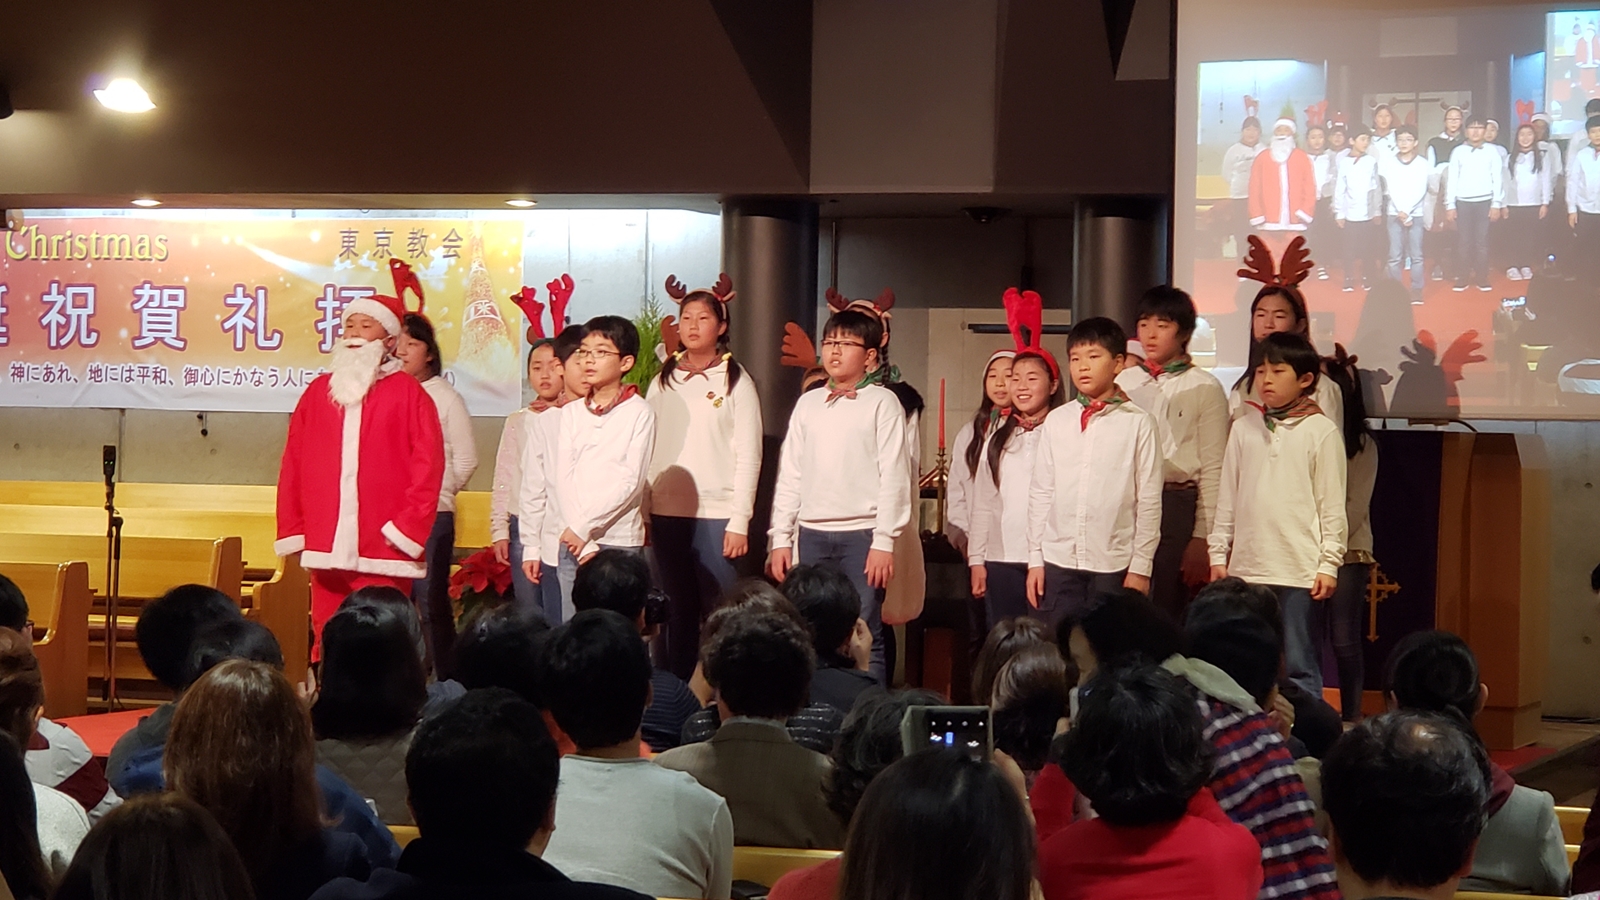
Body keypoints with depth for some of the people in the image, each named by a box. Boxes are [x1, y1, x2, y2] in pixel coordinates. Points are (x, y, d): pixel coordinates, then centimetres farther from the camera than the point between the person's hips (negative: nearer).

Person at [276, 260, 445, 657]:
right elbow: (292, 466, 14)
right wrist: (293, 531, 8)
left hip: (381, 550, -4)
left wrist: (406, 529, -9)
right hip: (325, 548, 4)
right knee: (327, 644, 5)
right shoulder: (318, 391, 15)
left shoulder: (407, 393, 3)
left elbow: (428, 466, -4)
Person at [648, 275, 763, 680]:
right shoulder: (663, 382, 13)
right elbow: (648, 450, 12)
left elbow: (749, 456, -4)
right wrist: (642, 512, 4)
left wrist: (739, 522, -10)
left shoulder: (735, 381, 0)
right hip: (666, 513, 4)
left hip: (716, 514, -4)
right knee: (679, 612, 9)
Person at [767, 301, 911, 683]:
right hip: (812, 534, 4)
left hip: (862, 534, -4)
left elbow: (894, 476, -5)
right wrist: (780, 538, 9)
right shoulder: (808, 404, 14)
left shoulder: (882, 402, 0)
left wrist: (884, 541, -11)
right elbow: (790, 475, 15)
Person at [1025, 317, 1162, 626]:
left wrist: (1140, 567, -5)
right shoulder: (1056, 421, 6)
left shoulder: (1138, 423, -3)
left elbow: (1149, 501, -3)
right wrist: (1035, 559, 7)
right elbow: (1040, 493, 9)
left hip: (1114, 566, -3)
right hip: (1059, 564, 3)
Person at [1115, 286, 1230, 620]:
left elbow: (1213, 468, -2)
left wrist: (1202, 537, -7)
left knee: (1165, 613, -1)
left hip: (1177, 508, -3)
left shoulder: (1204, 388, 0)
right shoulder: (1124, 382, 11)